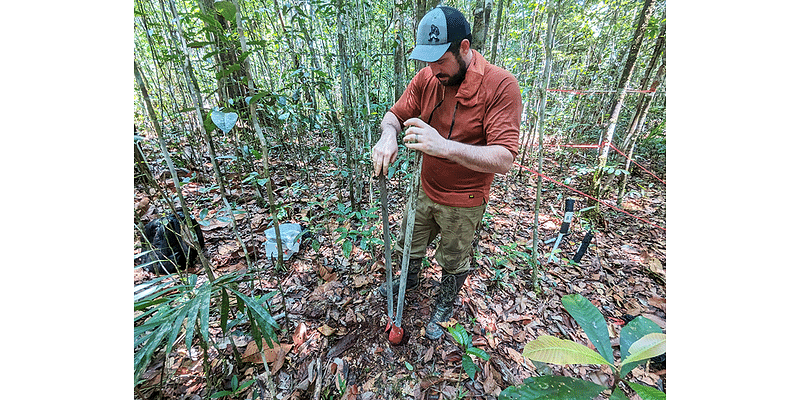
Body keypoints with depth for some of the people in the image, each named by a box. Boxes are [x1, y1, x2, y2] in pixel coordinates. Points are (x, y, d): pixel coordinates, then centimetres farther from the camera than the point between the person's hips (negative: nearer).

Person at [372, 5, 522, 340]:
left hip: (463, 203, -4)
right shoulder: (427, 77, -7)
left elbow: (503, 159, -30)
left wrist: (445, 146, -44)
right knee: (410, 243, 25)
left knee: (454, 261, 19)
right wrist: (388, 134, -25)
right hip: (425, 190, 5)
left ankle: (445, 306, 51)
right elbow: (395, 114, 0)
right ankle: (409, 279, 60)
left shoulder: (501, 85, -23)